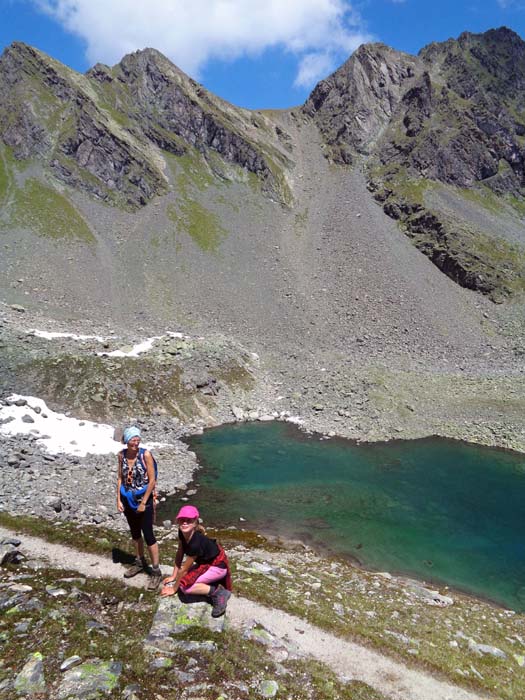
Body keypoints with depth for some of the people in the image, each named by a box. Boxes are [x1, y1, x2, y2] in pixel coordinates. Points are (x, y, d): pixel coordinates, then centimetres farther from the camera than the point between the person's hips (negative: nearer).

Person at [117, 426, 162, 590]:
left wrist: (143, 503, -14)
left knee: (148, 535, -2)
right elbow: (120, 478, 6)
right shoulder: (122, 455, -3)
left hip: (144, 500, -5)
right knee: (135, 533, 19)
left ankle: (156, 571, 10)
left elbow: (152, 480, -15)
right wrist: (118, 500, 1)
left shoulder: (145, 454, -17)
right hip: (128, 500, 5)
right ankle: (140, 562, 39)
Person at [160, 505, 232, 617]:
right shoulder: (182, 532, -13)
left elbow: (184, 569, -21)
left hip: (217, 565, -9)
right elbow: (179, 554, 2)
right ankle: (213, 585, 10)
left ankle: (217, 592, -10)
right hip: (206, 561, 9)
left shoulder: (196, 543, -35)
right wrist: (173, 576, 7)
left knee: (184, 585, -18)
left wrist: (173, 589, -8)